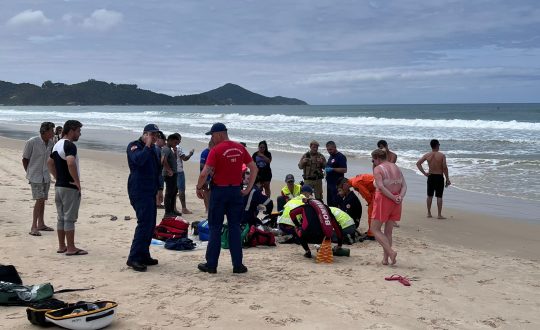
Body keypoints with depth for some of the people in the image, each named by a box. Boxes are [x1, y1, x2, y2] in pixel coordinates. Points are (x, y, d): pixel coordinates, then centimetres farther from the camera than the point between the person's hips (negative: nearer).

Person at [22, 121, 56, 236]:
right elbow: (25, 159, -5)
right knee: (39, 200, -12)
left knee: (43, 200, 12)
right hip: (35, 176, -6)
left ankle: (41, 224, 23)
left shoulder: (51, 143, 1)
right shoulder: (32, 142, -15)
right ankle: (34, 227, -7)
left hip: (46, 176, 6)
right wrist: (29, 173, 2)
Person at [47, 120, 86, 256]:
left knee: (61, 217, 13)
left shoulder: (57, 144, 13)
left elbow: (50, 162, 24)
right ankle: (71, 248, 2)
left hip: (58, 186, 9)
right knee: (70, 218, -3)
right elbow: (70, 163, -33)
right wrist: (77, 182, -24)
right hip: (70, 187, -9)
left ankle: (61, 246, 20)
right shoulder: (70, 145, -17)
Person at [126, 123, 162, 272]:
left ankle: (143, 255, 18)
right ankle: (133, 258, -14)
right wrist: (147, 146, -21)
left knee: (150, 224, 10)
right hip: (139, 191, -9)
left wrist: (158, 189, 24)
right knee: (145, 223, -16)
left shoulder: (153, 148, 18)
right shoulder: (134, 146, -8)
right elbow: (138, 160, -30)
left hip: (150, 191, 9)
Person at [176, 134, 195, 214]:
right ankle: (184, 208, -4)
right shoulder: (178, 148, -14)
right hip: (179, 171, -8)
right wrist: (190, 154, 2)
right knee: (182, 190, -4)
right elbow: (184, 158, -14)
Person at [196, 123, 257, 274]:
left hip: (219, 191, -4)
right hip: (236, 191, 4)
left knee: (215, 229, 6)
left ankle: (211, 264, 11)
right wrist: (248, 188, 11)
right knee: (235, 228, 9)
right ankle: (238, 265, 10)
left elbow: (204, 173, -18)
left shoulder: (216, 150, -11)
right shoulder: (240, 148, 5)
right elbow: (254, 168, 8)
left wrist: (199, 188, -3)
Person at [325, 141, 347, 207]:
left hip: (337, 184, -9)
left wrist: (332, 169, -22)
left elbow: (344, 170, -19)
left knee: (336, 203, -10)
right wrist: (326, 169, 14)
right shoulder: (331, 157, 18)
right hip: (329, 183, 9)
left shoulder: (341, 157, -11)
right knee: (329, 203, 13)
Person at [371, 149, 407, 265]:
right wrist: (400, 197, -9)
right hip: (396, 203, 7)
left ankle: (391, 252, -12)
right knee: (388, 231, 13)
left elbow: (381, 187, -20)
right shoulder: (396, 168, 13)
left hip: (383, 199, -7)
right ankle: (385, 258, 13)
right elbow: (404, 185, 4)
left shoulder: (378, 169, -8)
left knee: (375, 229, 2)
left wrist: (393, 198, -17)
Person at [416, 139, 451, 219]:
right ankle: (439, 215, 3)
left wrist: (424, 173, 0)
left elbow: (418, 163, -6)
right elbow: (445, 168, -13)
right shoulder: (442, 155, -11)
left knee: (429, 196, 13)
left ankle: (429, 213, 19)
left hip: (430, 177, 3)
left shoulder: (427, 155, -2)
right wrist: (447, 179, -6)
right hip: (439, 177, -3)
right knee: (439, 196, 2)